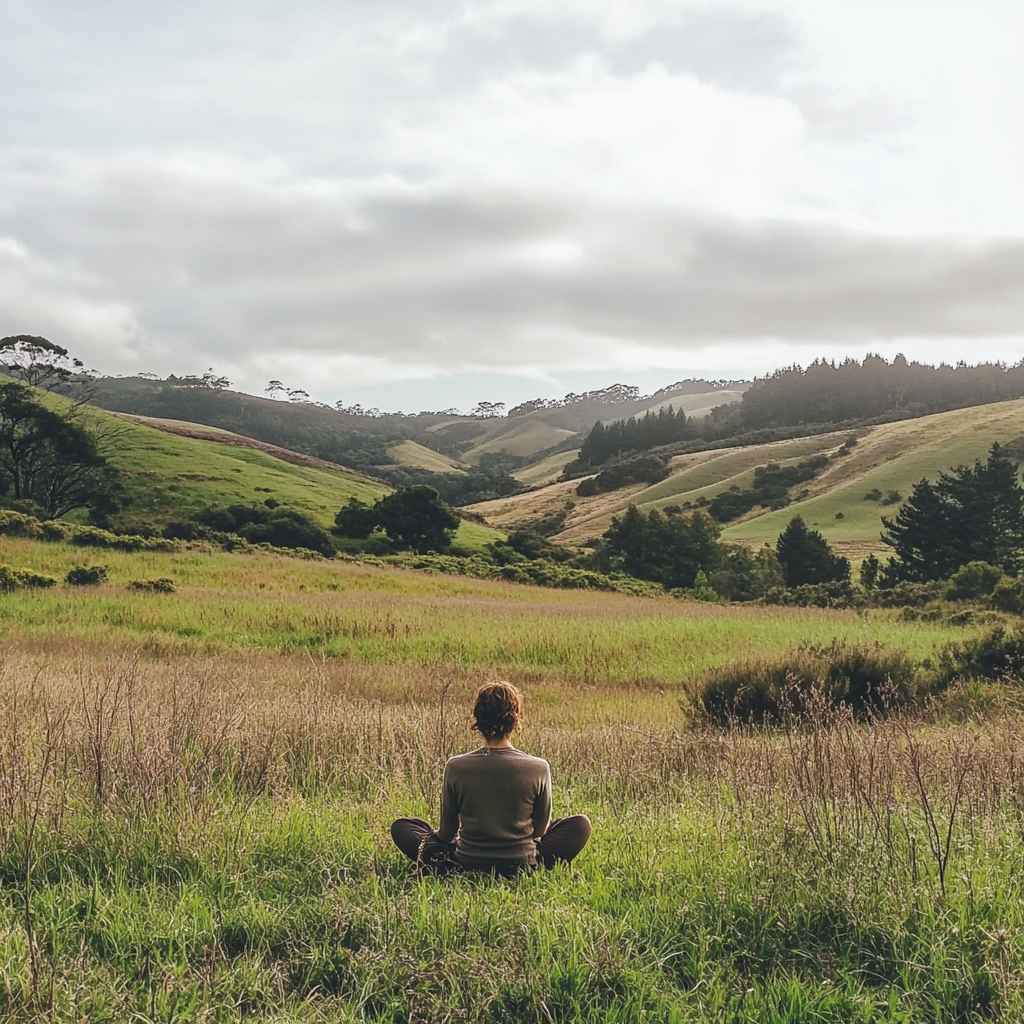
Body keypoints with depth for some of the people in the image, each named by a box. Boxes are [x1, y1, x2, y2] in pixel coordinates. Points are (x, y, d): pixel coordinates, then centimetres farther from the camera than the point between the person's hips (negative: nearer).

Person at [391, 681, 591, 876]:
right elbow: (540, 830, -2)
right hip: (522, 867, 0)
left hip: (466, 865, 0)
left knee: (401, 827, 18)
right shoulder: (538, 768, -16)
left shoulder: (456, 767, -16)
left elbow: (447, 833, -4)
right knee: (580, 824, 20)